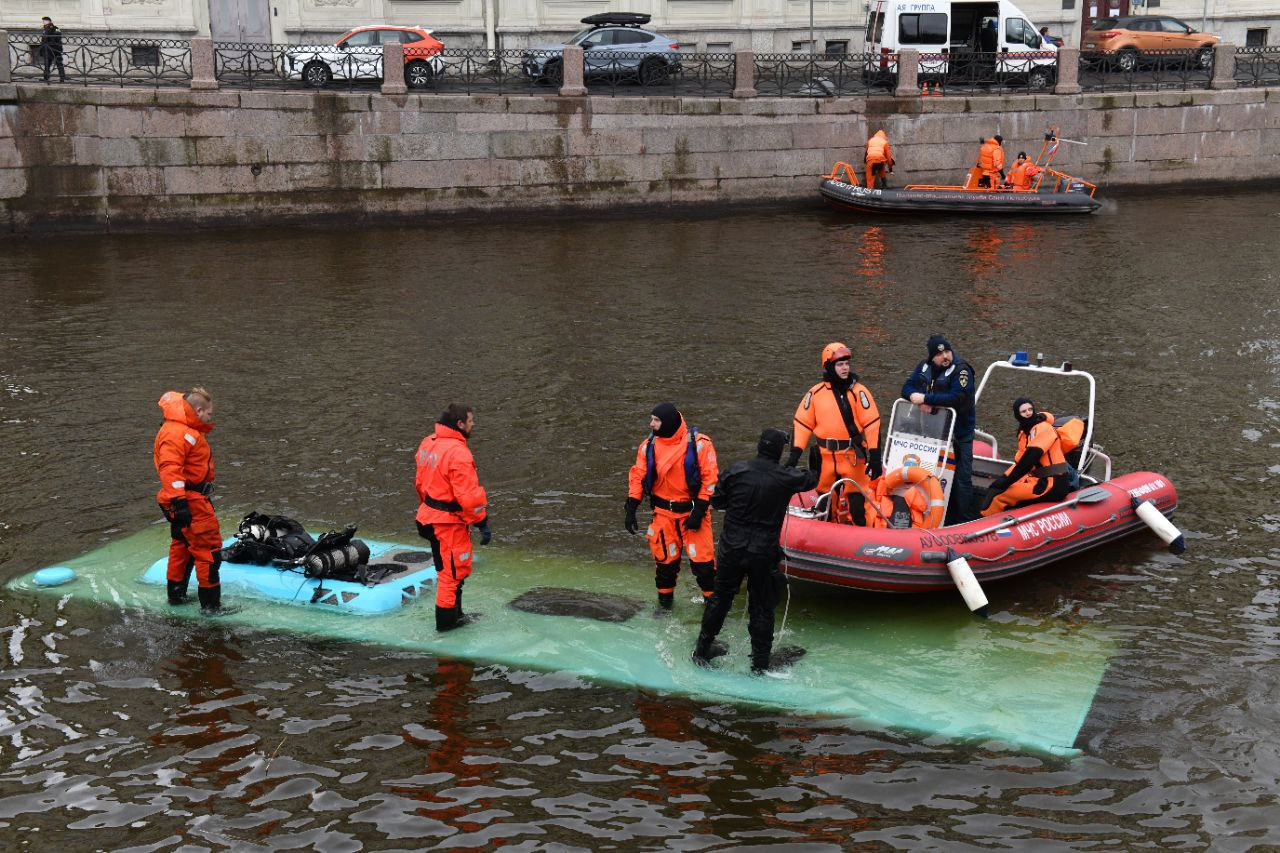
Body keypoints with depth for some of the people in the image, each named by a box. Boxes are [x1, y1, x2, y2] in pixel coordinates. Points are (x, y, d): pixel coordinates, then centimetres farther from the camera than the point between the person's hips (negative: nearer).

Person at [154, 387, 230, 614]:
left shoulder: (187, 431, 16)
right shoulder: (177, 433, -19)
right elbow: (170, 468, -28)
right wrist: (179, 501, -34)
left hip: (186, 499, 11)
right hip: (190, 501, -11)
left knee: (182, 545, 22)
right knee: (208, 547, -7)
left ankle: (176, 594, 36)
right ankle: (210, 603, -3)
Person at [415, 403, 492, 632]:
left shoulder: (428, 443, 4)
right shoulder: (458, 453, -25)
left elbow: (420, 482, 15)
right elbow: (468, 495, -25)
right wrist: (482, 523, -17)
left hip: (431, 516, 9)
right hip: (450, 521, -9)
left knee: (447, 569, 22)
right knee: (453, 571, 5)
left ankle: (455, 614, 34)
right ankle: (446, 620, 16)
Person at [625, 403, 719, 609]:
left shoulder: (699, 444, -13)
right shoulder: (649, 445, 0)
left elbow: (710, 478, -10)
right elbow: (637, 476, 5)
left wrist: (699, 511, -14)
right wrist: (631, 509, -2)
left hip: (692, 512, -3)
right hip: (663, 513, 3)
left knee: (702, 559, -3)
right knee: (664, 558, 10)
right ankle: (665, 600, 29)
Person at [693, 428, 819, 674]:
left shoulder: (736, 471, -10)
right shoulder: (786, 478, -11)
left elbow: (716, 501, 1)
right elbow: (811, 479, 11)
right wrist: (816, 465, 32)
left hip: (731, 549, 2)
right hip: (764, 553, -1)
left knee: (720, 599, 17)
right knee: (761, 608, 10)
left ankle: (702, 651, 27)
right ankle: (760, 664, 17)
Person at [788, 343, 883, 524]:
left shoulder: (858, 391, -5)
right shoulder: (816, 393, 1)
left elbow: (872, 424, -6)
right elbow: (802, 423, 3)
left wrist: (875, 457, -11)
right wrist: (794, 454, -4)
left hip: (852, 457, -3)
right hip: (825, 457, 3)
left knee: (857, 503, 0)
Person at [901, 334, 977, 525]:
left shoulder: (962, 370, -15)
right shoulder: (924, 367, 5)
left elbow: (956, 397, -28)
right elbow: (907, 388, 5)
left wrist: (926, 398, -25)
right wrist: (916, 397, -19)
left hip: (959, 435, -6)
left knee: (961, 478, -1)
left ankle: (964, 521, 6)